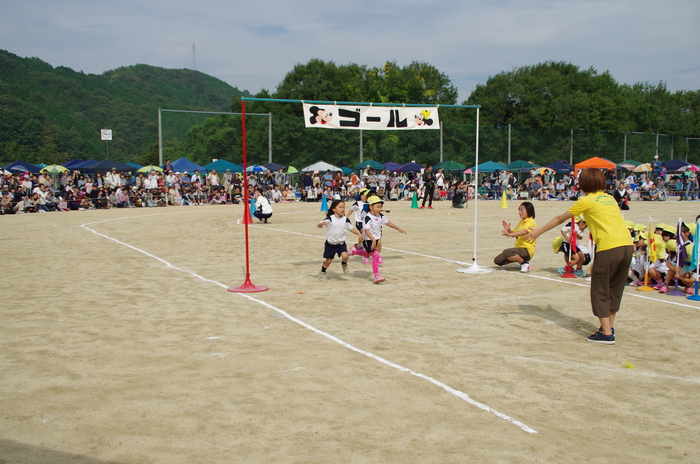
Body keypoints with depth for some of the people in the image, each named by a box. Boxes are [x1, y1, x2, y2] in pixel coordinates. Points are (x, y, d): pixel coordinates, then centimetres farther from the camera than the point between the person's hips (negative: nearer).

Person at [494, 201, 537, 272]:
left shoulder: (531, 222, -12)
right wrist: (509, 230, -4)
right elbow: (514, 232, 20)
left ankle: (525, 263, -13)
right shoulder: (521, 222, 18)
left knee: (507, 252, -35)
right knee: (497, 260, 0)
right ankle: (519, 259, 14)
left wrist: (510, 234, -43)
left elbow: (524, 231, -30)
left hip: (526, 250, -9)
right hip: (518, 247, 9)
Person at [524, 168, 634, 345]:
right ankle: (610, 327, 24)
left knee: (600, 290, 3)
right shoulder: (610, 198, 20)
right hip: (627, 245, 7)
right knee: (615, 289, 17)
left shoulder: (586, 200, 3)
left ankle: (606, 333, 1)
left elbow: (560, 219, 11)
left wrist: (538, 231, 20)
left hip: (609, 247, -7)